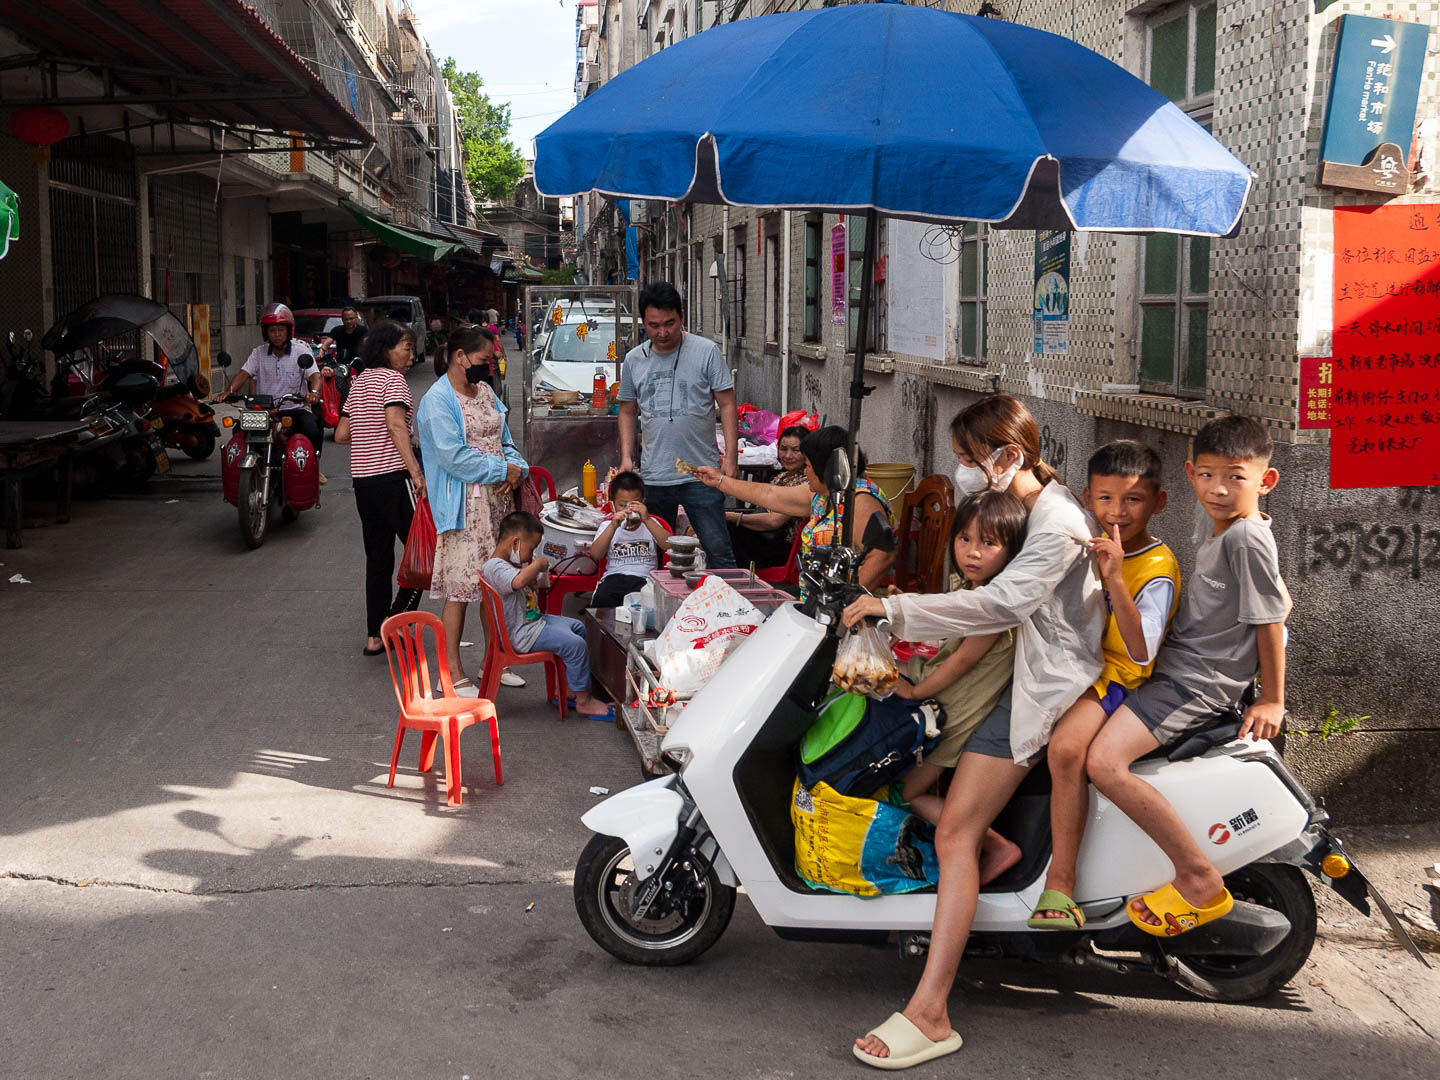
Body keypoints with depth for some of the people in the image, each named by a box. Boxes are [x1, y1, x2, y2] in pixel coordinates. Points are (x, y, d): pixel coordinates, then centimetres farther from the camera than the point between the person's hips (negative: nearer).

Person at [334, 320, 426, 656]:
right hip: (392, 476, -8)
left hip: (362, 479, 8)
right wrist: (416, 471, -28)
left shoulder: (359, 382, 17)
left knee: (378, 559, 11)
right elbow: (396, 425, -22)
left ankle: (375, 636, 13)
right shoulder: (393, 380, -7)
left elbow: (341, 435, 18)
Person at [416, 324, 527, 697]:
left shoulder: (486, 392, 15)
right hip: (462, 507, -8)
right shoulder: (437, 400, -10)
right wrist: (503, 470, -13)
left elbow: (505, 442, 19)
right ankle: (453, 673, 3)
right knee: (460, 587, -5)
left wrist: (518, 470, -3)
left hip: (498, 499, 8)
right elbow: (454, 457, -18)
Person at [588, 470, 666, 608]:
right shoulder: (607, 526, 16)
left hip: (644, 578, -1)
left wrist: (647, 520, -15)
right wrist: (613, 526, -11)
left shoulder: (650, 524, 13)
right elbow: (595, 555, -1)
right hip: (614, 576, 1)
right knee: (601, 598, -33)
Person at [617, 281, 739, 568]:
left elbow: (727, 404, -2)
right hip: (653, 477, 4)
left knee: (718, 550, -4)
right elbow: (628, 411, 18)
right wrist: (626, 456, 6)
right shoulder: (633, 360, 9)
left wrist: (731, 456, -10)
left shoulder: (706, 351, -2)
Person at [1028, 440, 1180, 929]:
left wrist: (1115, 579, -37)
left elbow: (1141, 652, -28)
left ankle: (1060, 884, -27)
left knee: (1066, 746, -33)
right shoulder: (1096, 548, 9)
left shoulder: (1157, 568, -15)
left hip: (1117, 676, -9)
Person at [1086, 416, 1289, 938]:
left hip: (1198, 682, -11)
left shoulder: (1247, 537, -17)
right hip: (1174, 666, 11)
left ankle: (1200, 880, -20)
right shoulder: (1223, 532, 13)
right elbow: (1281, 600, 22)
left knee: (1104, 761, -28)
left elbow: (1272, 617, -13)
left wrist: (1271, 700, -7)